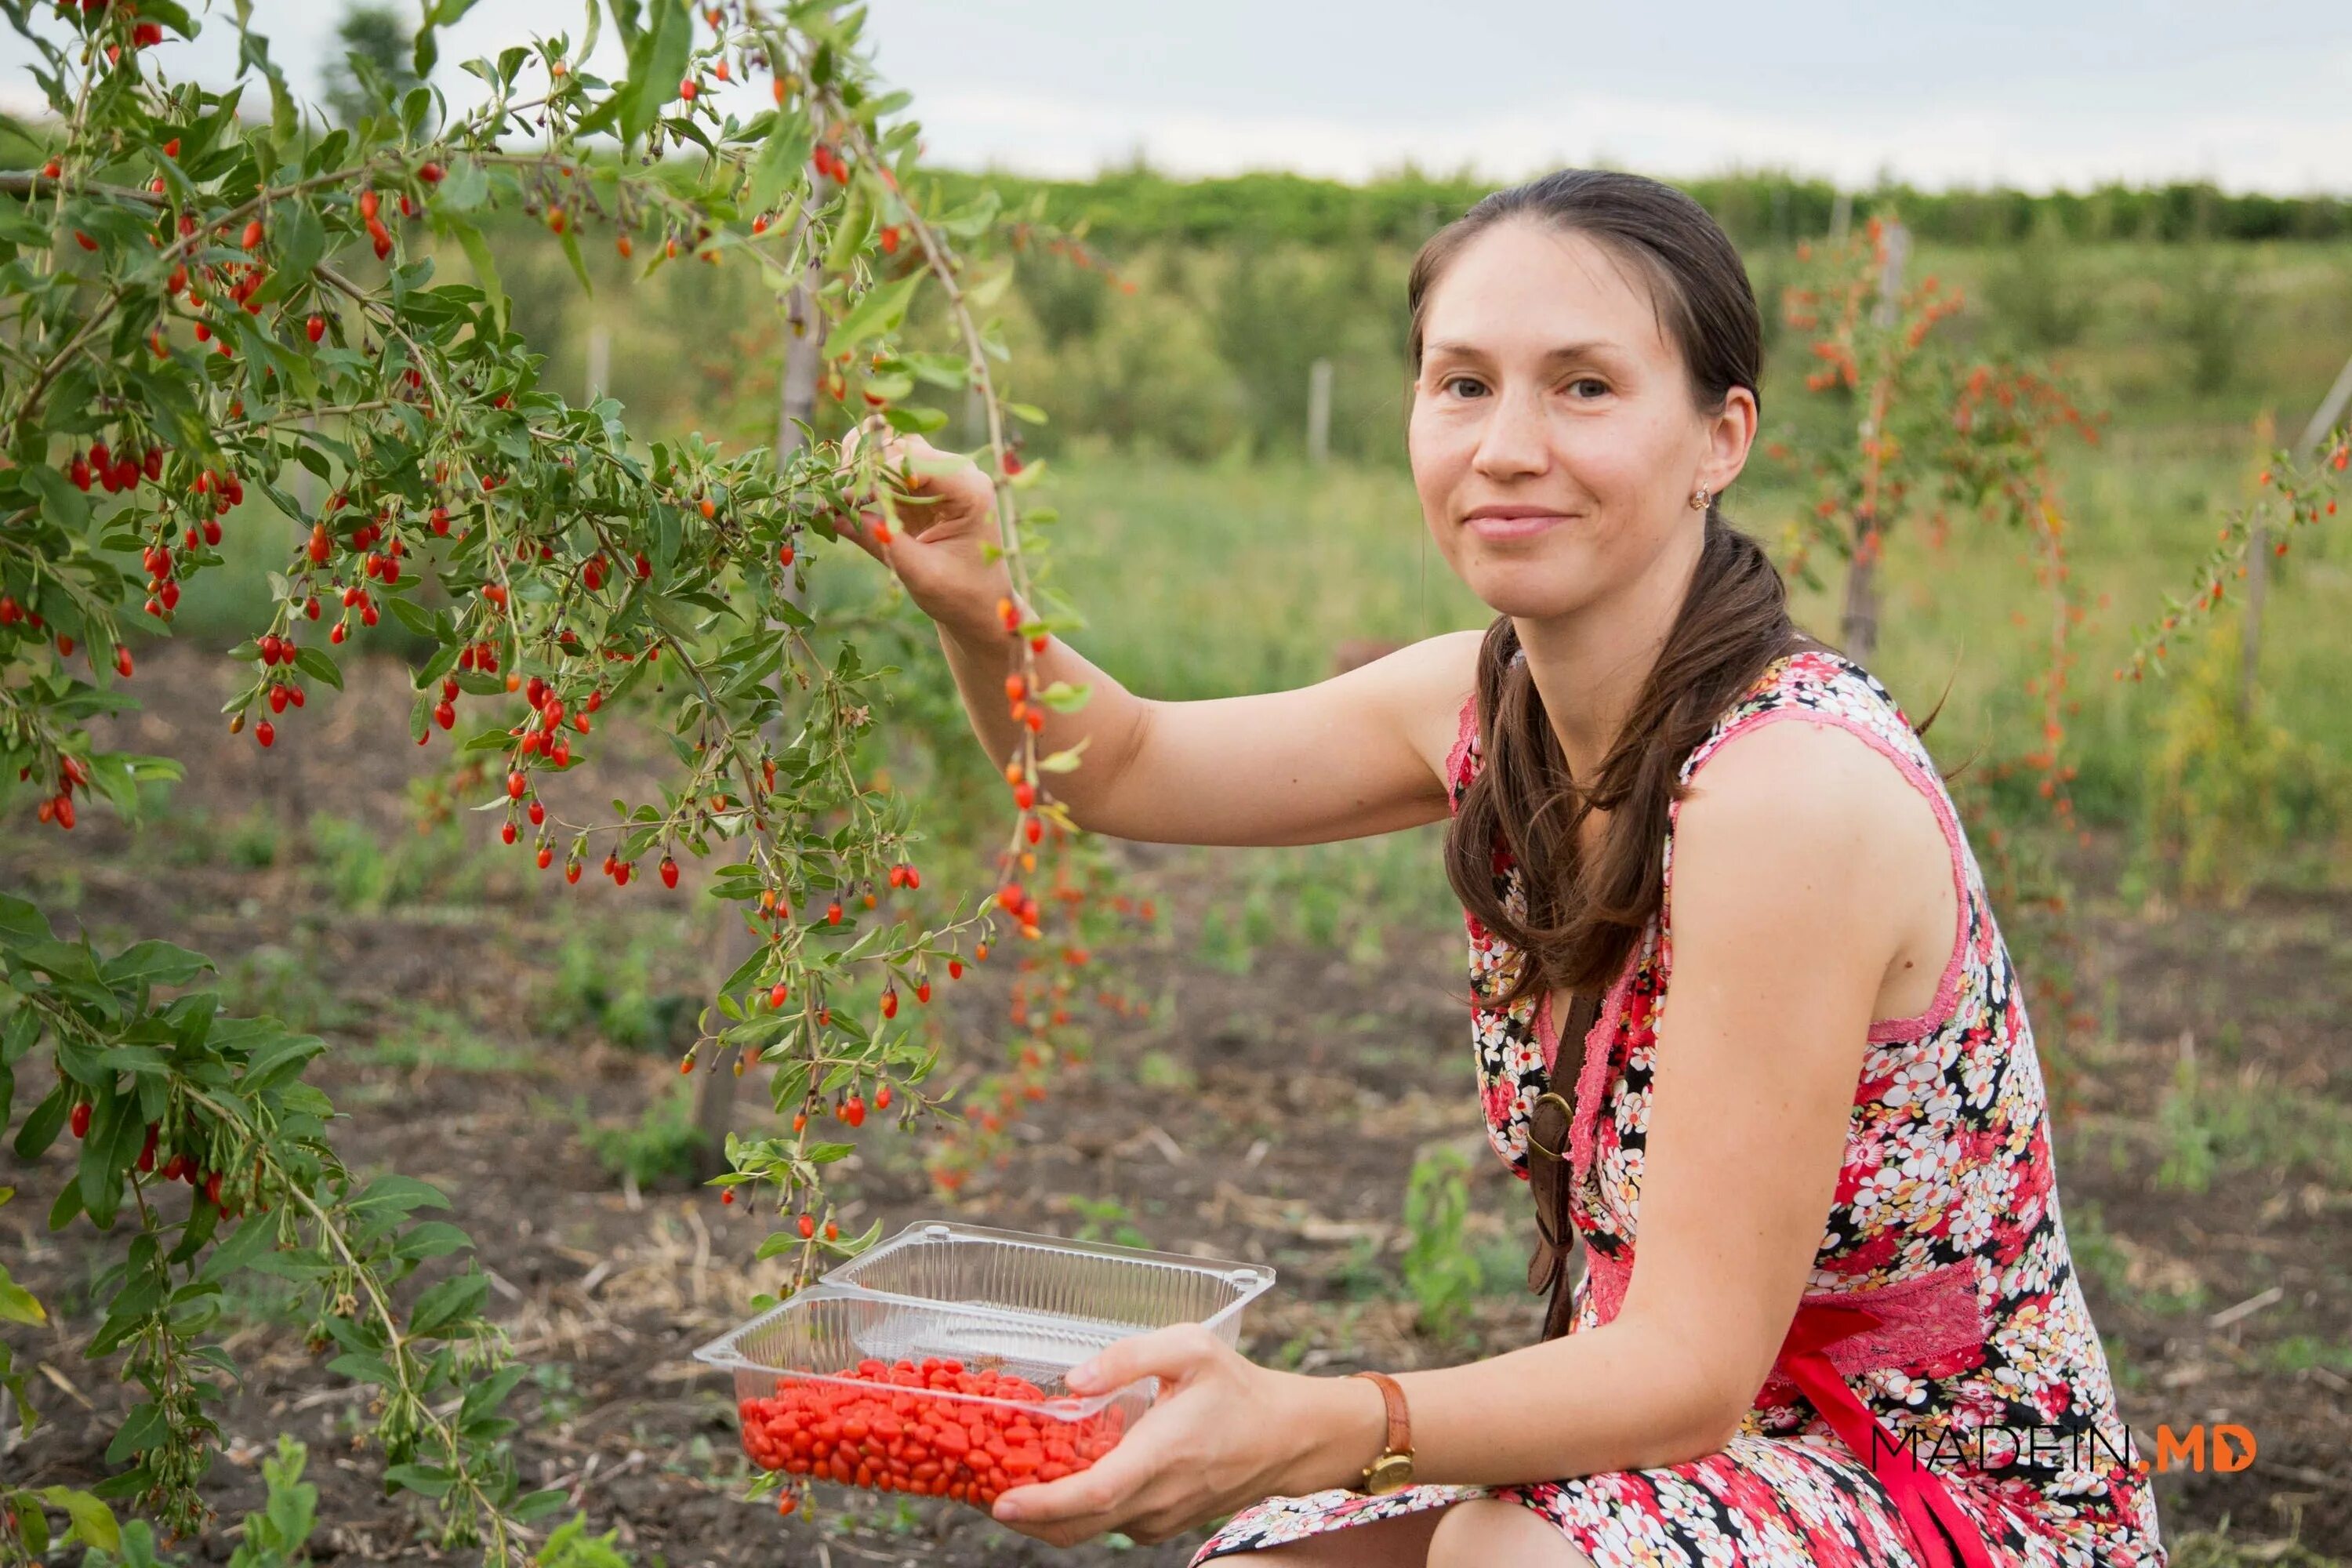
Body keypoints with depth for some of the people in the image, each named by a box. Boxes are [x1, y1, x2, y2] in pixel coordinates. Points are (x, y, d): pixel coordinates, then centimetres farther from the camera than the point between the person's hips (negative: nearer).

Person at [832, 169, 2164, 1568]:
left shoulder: (1792, 783, -28)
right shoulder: (1489, 704, -5)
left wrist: (1309, 1429, -43)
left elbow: (1697, 1371, -28)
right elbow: (1121, 766, 9)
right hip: (1687, 1429, 6)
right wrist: (980, 608, -12)